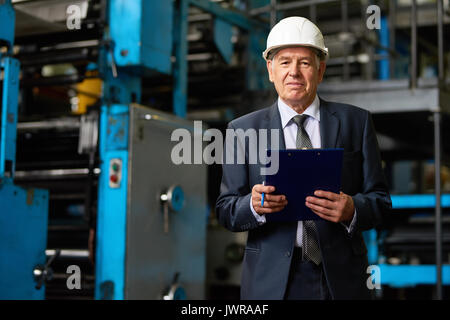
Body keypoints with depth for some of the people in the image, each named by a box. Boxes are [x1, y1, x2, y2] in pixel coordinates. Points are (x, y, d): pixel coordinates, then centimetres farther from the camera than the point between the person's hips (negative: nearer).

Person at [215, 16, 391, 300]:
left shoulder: (356, 122, 6)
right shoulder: (243, 130, 5)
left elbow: (380, 200, 3)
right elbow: (226, 211, 2)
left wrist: (352, 210, -18)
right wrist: (254, 205, -19)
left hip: (342, 280, 1)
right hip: (271, 283, 0)